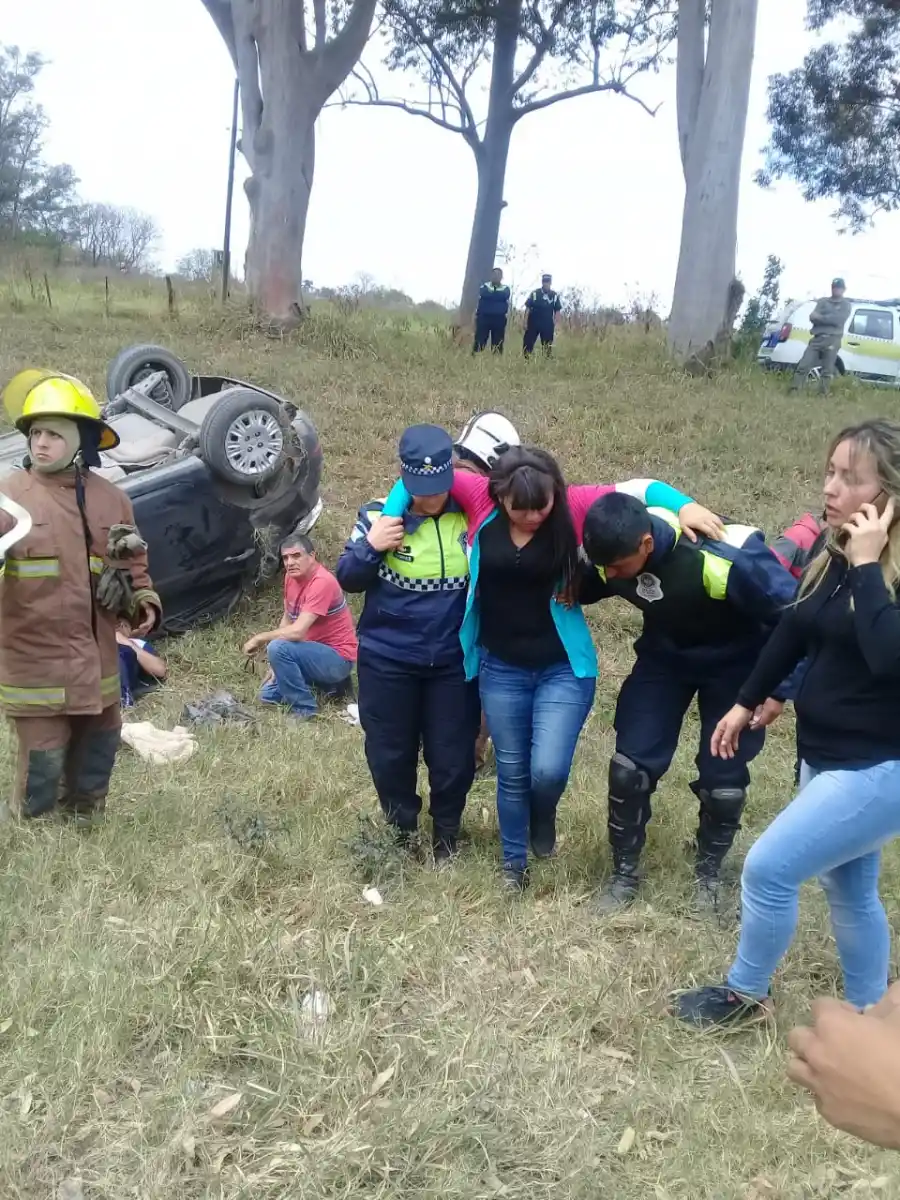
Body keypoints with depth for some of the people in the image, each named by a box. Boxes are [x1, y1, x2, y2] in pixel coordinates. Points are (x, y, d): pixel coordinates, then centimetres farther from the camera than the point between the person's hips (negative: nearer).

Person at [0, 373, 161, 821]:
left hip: (96, 659, 5)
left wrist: (144, 604, 2)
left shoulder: (111, 499, 5)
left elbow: (133, 567, 17)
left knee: (96, 753, 19)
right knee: (42, 762, -3)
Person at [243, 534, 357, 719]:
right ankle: (330, 683, 16)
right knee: (267, 695, 10)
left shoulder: (322, 582, -27)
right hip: (317, 651, 9)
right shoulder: (292, 576, 1)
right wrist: (277, 665, 3)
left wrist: (259, 639, -19)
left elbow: (297, 631, -33)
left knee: (277, 648, -29)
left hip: (338, 658, -9)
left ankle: (304, 708, -12)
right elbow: (287, 620, 11)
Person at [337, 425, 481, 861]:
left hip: (453, 661, 0)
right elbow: (348, 580, -5)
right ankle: (401, 830, 39)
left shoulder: (471, 516, -8)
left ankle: (447, 832, 37)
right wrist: (370, 546, -21)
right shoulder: (377, 515, -9)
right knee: (390, 753, 14)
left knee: (453, 755, 11)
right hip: (387, 661, 0)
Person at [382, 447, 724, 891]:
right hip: (500, 668, 2)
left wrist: (685, 506, -29)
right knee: (512, 772, 13)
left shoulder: (572, 505, -16)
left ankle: (543, 819, 28)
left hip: (563, 667, -1)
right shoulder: (482, 501, -14)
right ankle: (514, 862, 35)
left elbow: (639, 488, -12)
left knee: (548, 770, -10)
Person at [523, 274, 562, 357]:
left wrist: (555, 325, -2)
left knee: (547, 346, 4)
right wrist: (525, 322, -5)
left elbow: (557, 311, 5)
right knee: (527, 343, -2)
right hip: (533, 323, -1)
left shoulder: (555, 295, 2)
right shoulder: (534, 293, -1)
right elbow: (528, 308, 0)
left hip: (548, 325, 1)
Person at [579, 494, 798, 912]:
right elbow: (584, 589, 1)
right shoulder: (613, 555, -24)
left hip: (733, 665, -3)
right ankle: (624, 872, 18)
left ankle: (708, 872, 28)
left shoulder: (724, 560, -41)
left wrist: (778, 686, -22)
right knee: (630, 764, -3)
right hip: (664, 657, 4)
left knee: (723, 779, -1)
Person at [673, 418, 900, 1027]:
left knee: (767, 869, -4)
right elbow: (795, 629, 14)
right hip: (825, 756, 8)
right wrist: (747, 702, 21)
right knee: (849, 890, 20)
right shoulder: (834, 553, 2)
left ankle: (746, 994, 20)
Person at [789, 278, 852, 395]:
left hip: (832, 340, -2)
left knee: (827, 372, -4)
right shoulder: (823, 301, 20)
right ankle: (793, 392, -11)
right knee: (803, 366, -9)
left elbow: (838, 320, -7)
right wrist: (829, 318, -11)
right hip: (817, 338, 2)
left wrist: (821, 317, -5)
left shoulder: (846, 305, 12)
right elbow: (813, 317, 4)